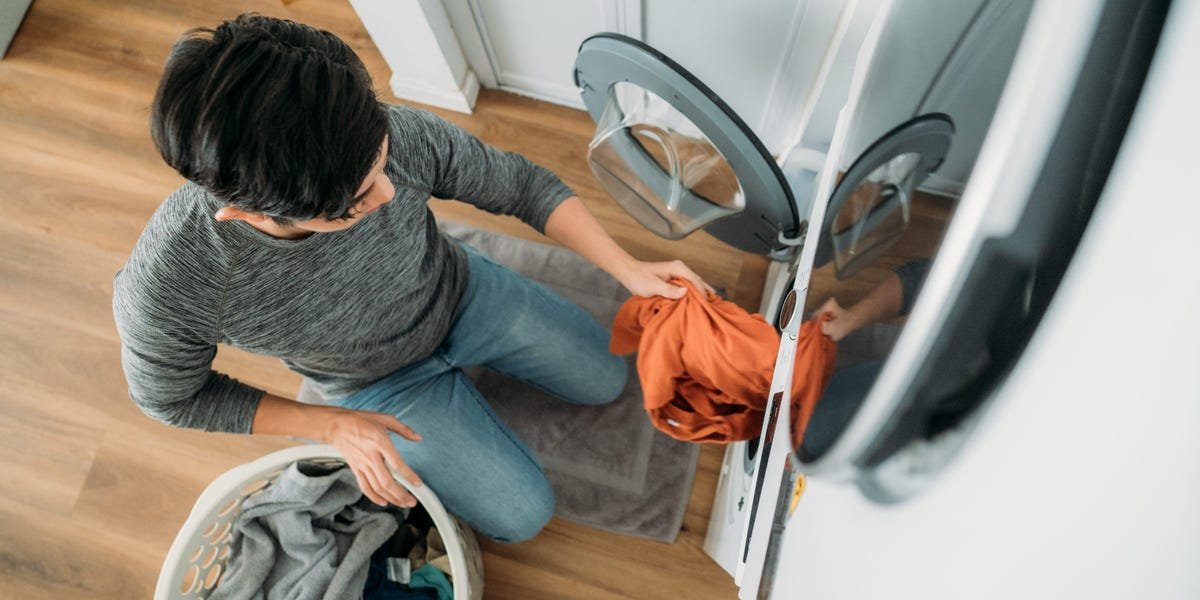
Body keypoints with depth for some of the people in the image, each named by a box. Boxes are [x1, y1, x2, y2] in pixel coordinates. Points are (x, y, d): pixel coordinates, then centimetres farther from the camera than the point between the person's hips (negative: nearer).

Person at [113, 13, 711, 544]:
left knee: (606, 380, 13)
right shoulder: (163, 291, -37)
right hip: (381, 383, -1)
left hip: (463, 296, 2)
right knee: (522, 514, 0)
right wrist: (332, 424, -18)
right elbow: (174, 396, -14)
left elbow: (520, 184, -17)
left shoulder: (400, 136, -35)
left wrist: (628, 269, -22)